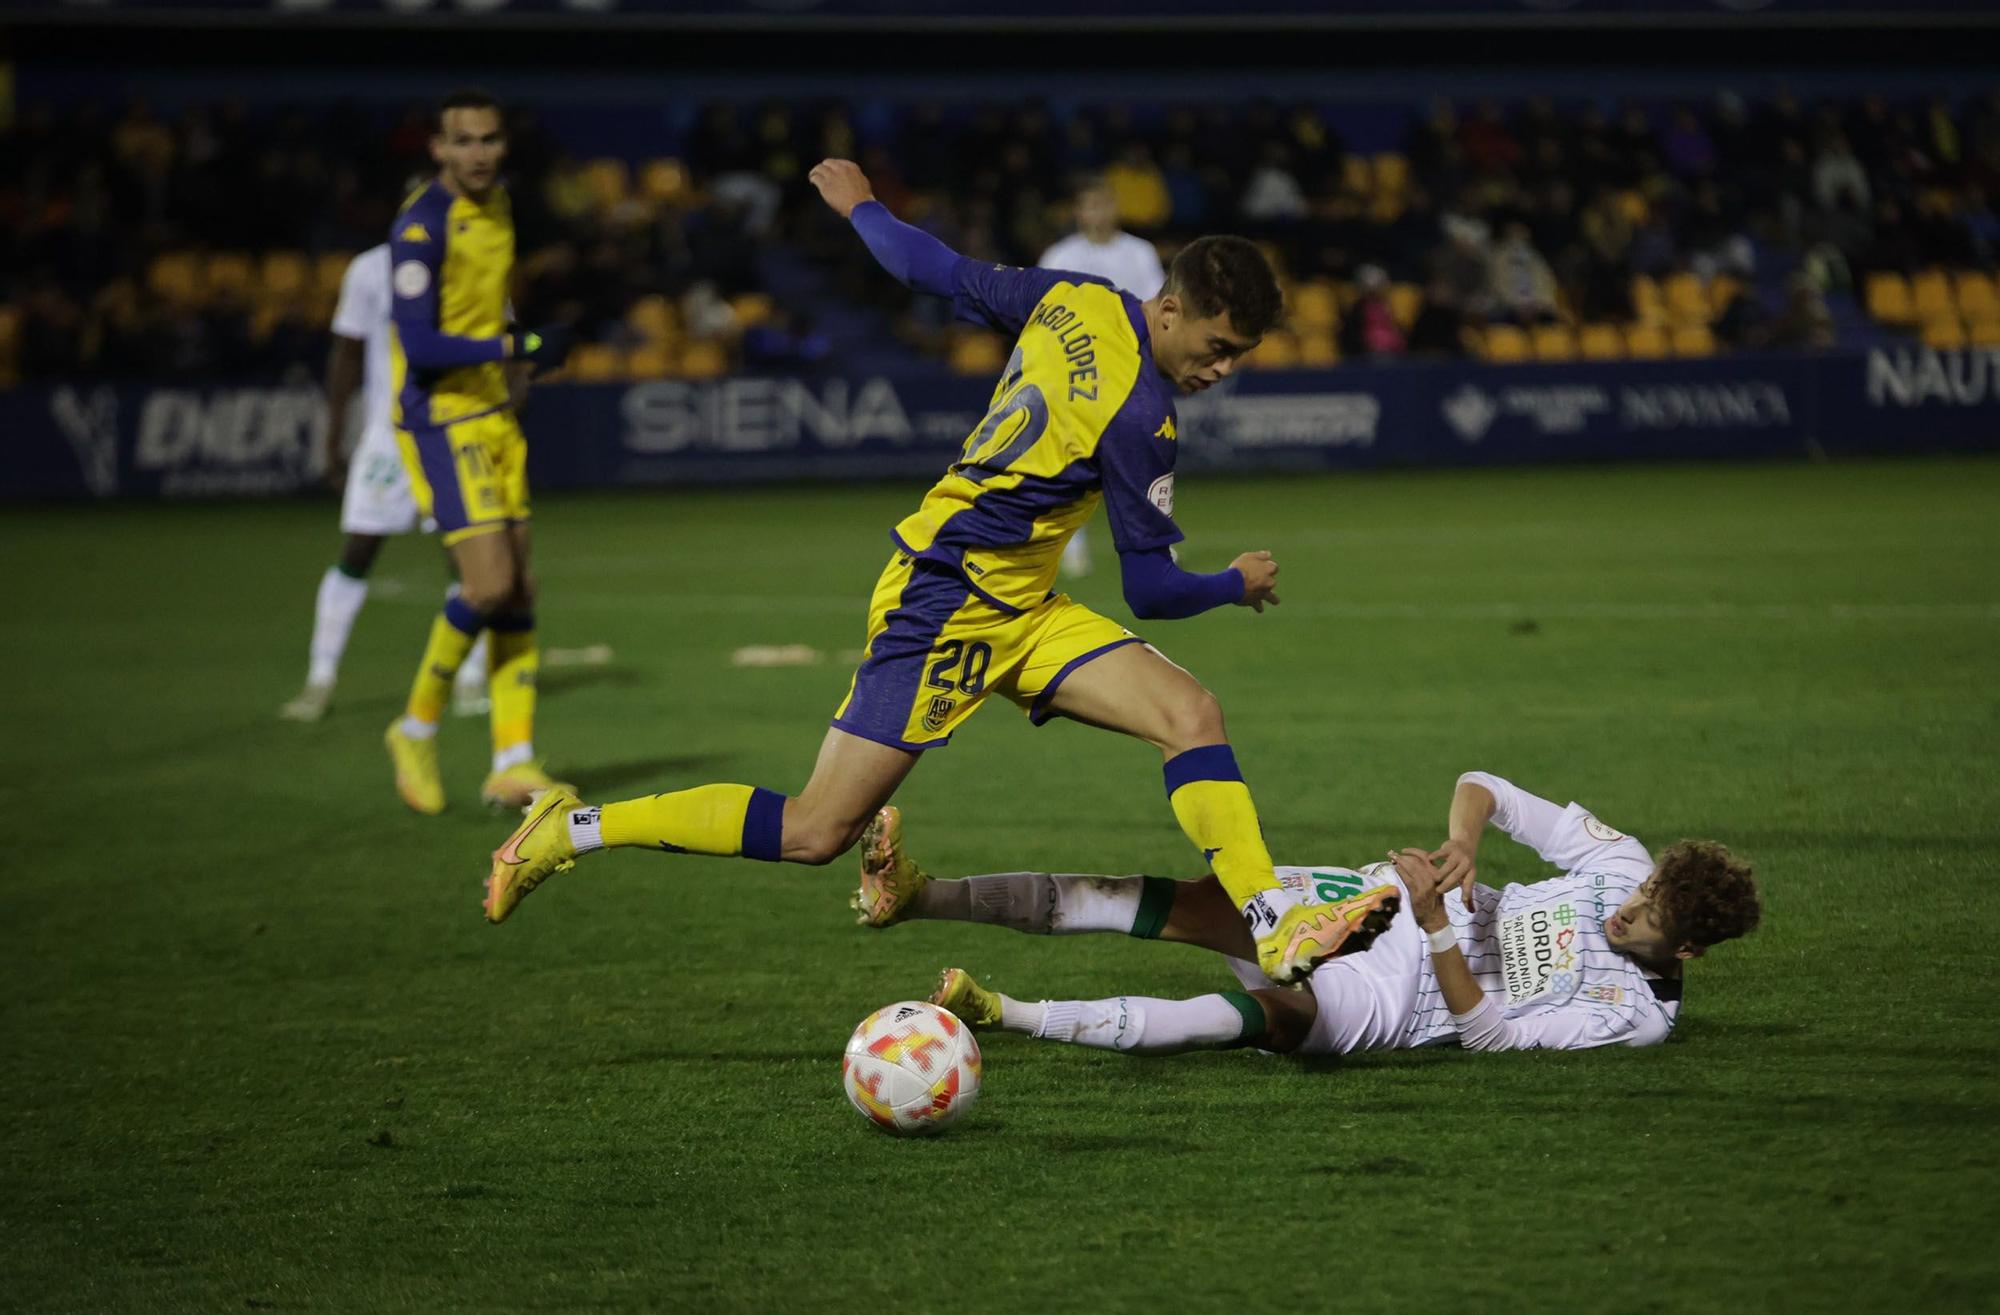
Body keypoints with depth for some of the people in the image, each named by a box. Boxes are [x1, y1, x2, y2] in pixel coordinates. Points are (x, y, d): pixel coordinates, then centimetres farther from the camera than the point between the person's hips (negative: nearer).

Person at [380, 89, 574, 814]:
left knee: (518, 592, 3)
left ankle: (513, 763, 7)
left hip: (495, 417, 8)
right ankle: (417, 729, 4)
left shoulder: (499, 205, 9)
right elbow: (418, 347, -24)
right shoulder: (421, 228, -18)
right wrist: (515, 346, -25)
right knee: (488, 584, -16)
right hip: (439, 421, -8)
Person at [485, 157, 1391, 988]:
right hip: (945, 604, -9)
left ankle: (1276, 928, -11)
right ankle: (572, 833, 5)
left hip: (1017, 610, 9)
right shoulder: (1137, 420, -24)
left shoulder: (1072, 299, -3)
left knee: (1190, 714, -7)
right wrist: (1239, 585, 4)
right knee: (816, 833, -5)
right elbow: (1150, 591, -15)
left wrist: (859, 205, 25)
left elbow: (940, 272, 7)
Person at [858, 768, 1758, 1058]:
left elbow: (1485, 1030, -23)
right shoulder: (1624, 866, -2)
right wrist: (1462, 840, -21)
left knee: (1265, 1015, -35)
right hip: (1374, 906, 5)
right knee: (1187, 905, -16)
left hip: (1394, 1003, -5)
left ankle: (1004, 1015, -38)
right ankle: (919, 897, -21)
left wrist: (1435, 924, -35)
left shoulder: (1633, 1014, -16)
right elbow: (1479, 787, 2)